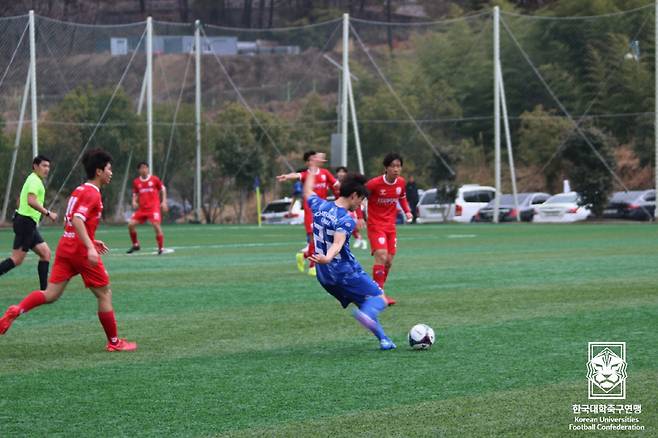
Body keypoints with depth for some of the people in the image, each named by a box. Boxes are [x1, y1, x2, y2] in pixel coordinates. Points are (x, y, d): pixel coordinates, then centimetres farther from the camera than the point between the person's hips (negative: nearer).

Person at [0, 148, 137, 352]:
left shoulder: (79, 190, 16)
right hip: (81, 251, -8)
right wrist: (90, 247, -31)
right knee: (105, 293, 4)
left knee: (51, 294, 3)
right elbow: (77, 220, -25)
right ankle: (114, 342, 11)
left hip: (65, 247, 8)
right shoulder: (92, 194, -12)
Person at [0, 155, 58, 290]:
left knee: (45, 253, 5)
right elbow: (31, 201, -27)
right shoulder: (35, 181, -11)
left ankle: (44, 290, 2)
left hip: (29, 224, 10)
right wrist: (48, 213, -24)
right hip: (26, 222, -10)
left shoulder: (34, 180, 20)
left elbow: (20, 201, 29)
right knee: (17, 259, -11)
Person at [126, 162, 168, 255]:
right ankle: (135, 245, 17)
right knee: (131, 224, -4)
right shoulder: (136, 182, 6)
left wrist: (164, 201, -1)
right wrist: (134, 201, -2)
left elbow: (163, 189, 8)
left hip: (154, 207, -4)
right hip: (142, 208, 4)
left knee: (156, 225, -18)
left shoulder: (154, 179, -2)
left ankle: (161, 248, -6)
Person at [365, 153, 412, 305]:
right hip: (375, 225, -6)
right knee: (381, 256, -20)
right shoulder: (375, 183, -18)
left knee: (389, 261, 7)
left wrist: (407, 211, 2)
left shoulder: (401, 182, -2)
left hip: (391, 226, 6)